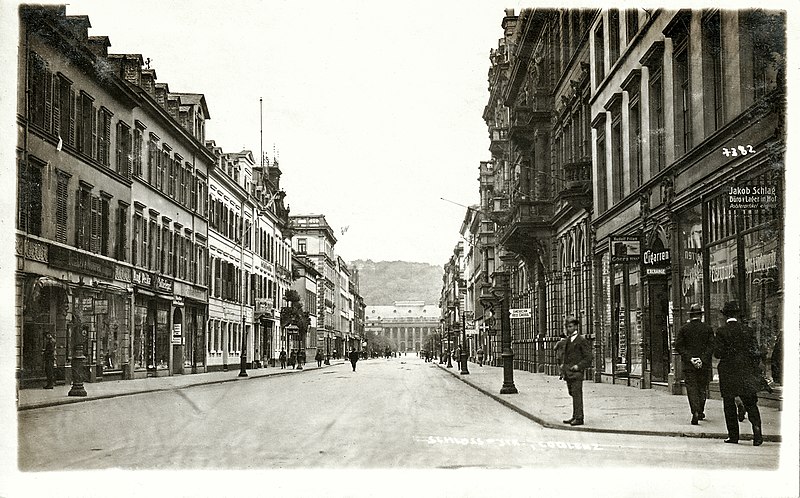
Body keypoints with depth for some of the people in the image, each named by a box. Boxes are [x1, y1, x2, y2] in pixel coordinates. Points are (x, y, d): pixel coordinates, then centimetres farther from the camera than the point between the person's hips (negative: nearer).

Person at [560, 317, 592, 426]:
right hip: (568, 372, 8)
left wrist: (578, 366, -18)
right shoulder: (567, 340, 17)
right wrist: (563, 365, 15)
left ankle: (579, 418, -8)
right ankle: (575, 417, 16)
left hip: (576, 372, -8)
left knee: (577, 394, -9)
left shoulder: (582, 340, -6)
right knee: (572, 394, 11)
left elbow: (588, 358, -7)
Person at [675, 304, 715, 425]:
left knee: (691, 388, -2)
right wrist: (703, 359, -9)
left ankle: (695, 412, -18)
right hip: (704, 364, 1)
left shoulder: (683, 329, 1)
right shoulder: (708, 329, 2)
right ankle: (700, 411, 21)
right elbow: (711, 346, -6)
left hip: (688, 365, -1)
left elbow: (678, 346, -5)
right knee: (702, 388, 14)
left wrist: (689, 358, -8)